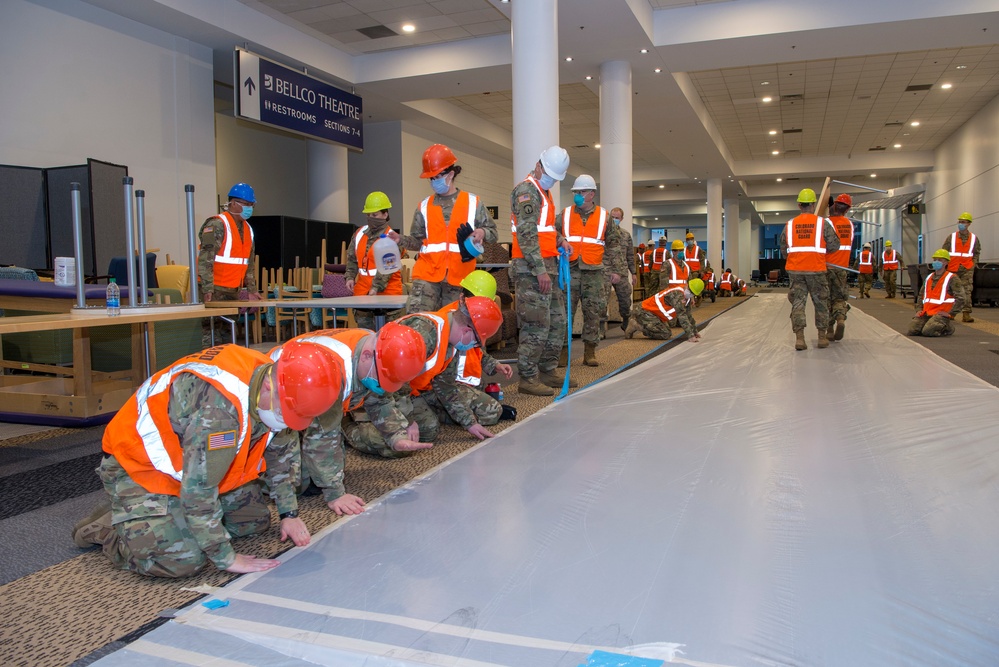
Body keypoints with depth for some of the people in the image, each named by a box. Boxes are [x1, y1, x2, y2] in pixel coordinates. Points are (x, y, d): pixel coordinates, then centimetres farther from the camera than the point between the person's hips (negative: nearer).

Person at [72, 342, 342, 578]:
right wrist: (227, 558, -23)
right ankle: (107, 526, 3)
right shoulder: (221, 404, -39)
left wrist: (289, 513, 6)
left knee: (256, 519, 8)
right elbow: (198, 489, -33)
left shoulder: (277, 393, -12)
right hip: (138, 467, -8)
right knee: (184, 559, -22)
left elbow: (279, 452, 6)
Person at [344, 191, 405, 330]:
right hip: (363, 289, 6)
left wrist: (376, 288, -24)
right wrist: (350, 277, 1)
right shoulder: (359, 234, 10)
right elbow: (352, 258, 17)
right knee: (363, 326, 9)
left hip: (387, 290, -6)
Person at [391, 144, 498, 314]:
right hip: (427, 274, 0)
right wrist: (401, 240, -6)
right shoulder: (424, 206, 12)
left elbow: (493, 233, 9)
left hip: (459, 277, 0)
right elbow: (418, 241, 14)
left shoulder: (473, 203, 8)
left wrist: (482, 232, -13)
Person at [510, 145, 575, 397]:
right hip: (532, 269, -10)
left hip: (548, 265, 10)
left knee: (557, 321, 13)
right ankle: (528, 378, -2)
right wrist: (540, 270, -23)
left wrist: (560, 240, 10)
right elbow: (527, 234, -19)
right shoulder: (527, 190, -10)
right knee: (537, 324, -9)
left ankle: (548, 371, 23)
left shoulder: (544, 193, 22)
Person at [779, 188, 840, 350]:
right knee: (820, 302, 11)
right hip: (816, 269, -2)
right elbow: (834, 245, -4)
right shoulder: (823, 223, -3)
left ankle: (799, 338, -5)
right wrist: (822, 248, 16)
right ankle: (822, 337, 17)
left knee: (798, 302, 3)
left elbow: (783, 249, 10)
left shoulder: (789, 224, 5)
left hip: (795, 270, 2)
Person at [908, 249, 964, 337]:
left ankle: (947, 327, 4)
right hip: (926, 313, 6)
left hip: (942, 313, -6)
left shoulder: (951, 278, -3)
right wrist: (919, 309, 13)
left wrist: (950, 313, -14)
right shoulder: (929, 278, 17)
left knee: (927, 331, -27)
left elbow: (960, 298, -10)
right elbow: (921, 295, 27)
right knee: (911, 330, -12)